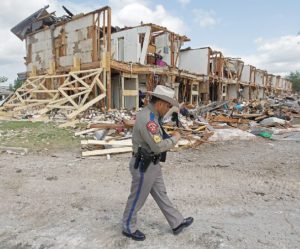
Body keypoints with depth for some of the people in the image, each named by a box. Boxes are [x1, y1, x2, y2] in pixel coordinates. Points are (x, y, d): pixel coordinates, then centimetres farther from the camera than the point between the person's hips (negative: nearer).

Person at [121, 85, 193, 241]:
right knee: (137, 199, 10)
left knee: (161, 195, 20)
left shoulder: (151, 115, 6)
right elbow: (159, 146, -29)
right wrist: (175, 138, -13)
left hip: (152, 164, 10)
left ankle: (177, 223, 35)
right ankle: (128, 228, 32)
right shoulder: (147, 118, -27)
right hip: (144, 166, -10)